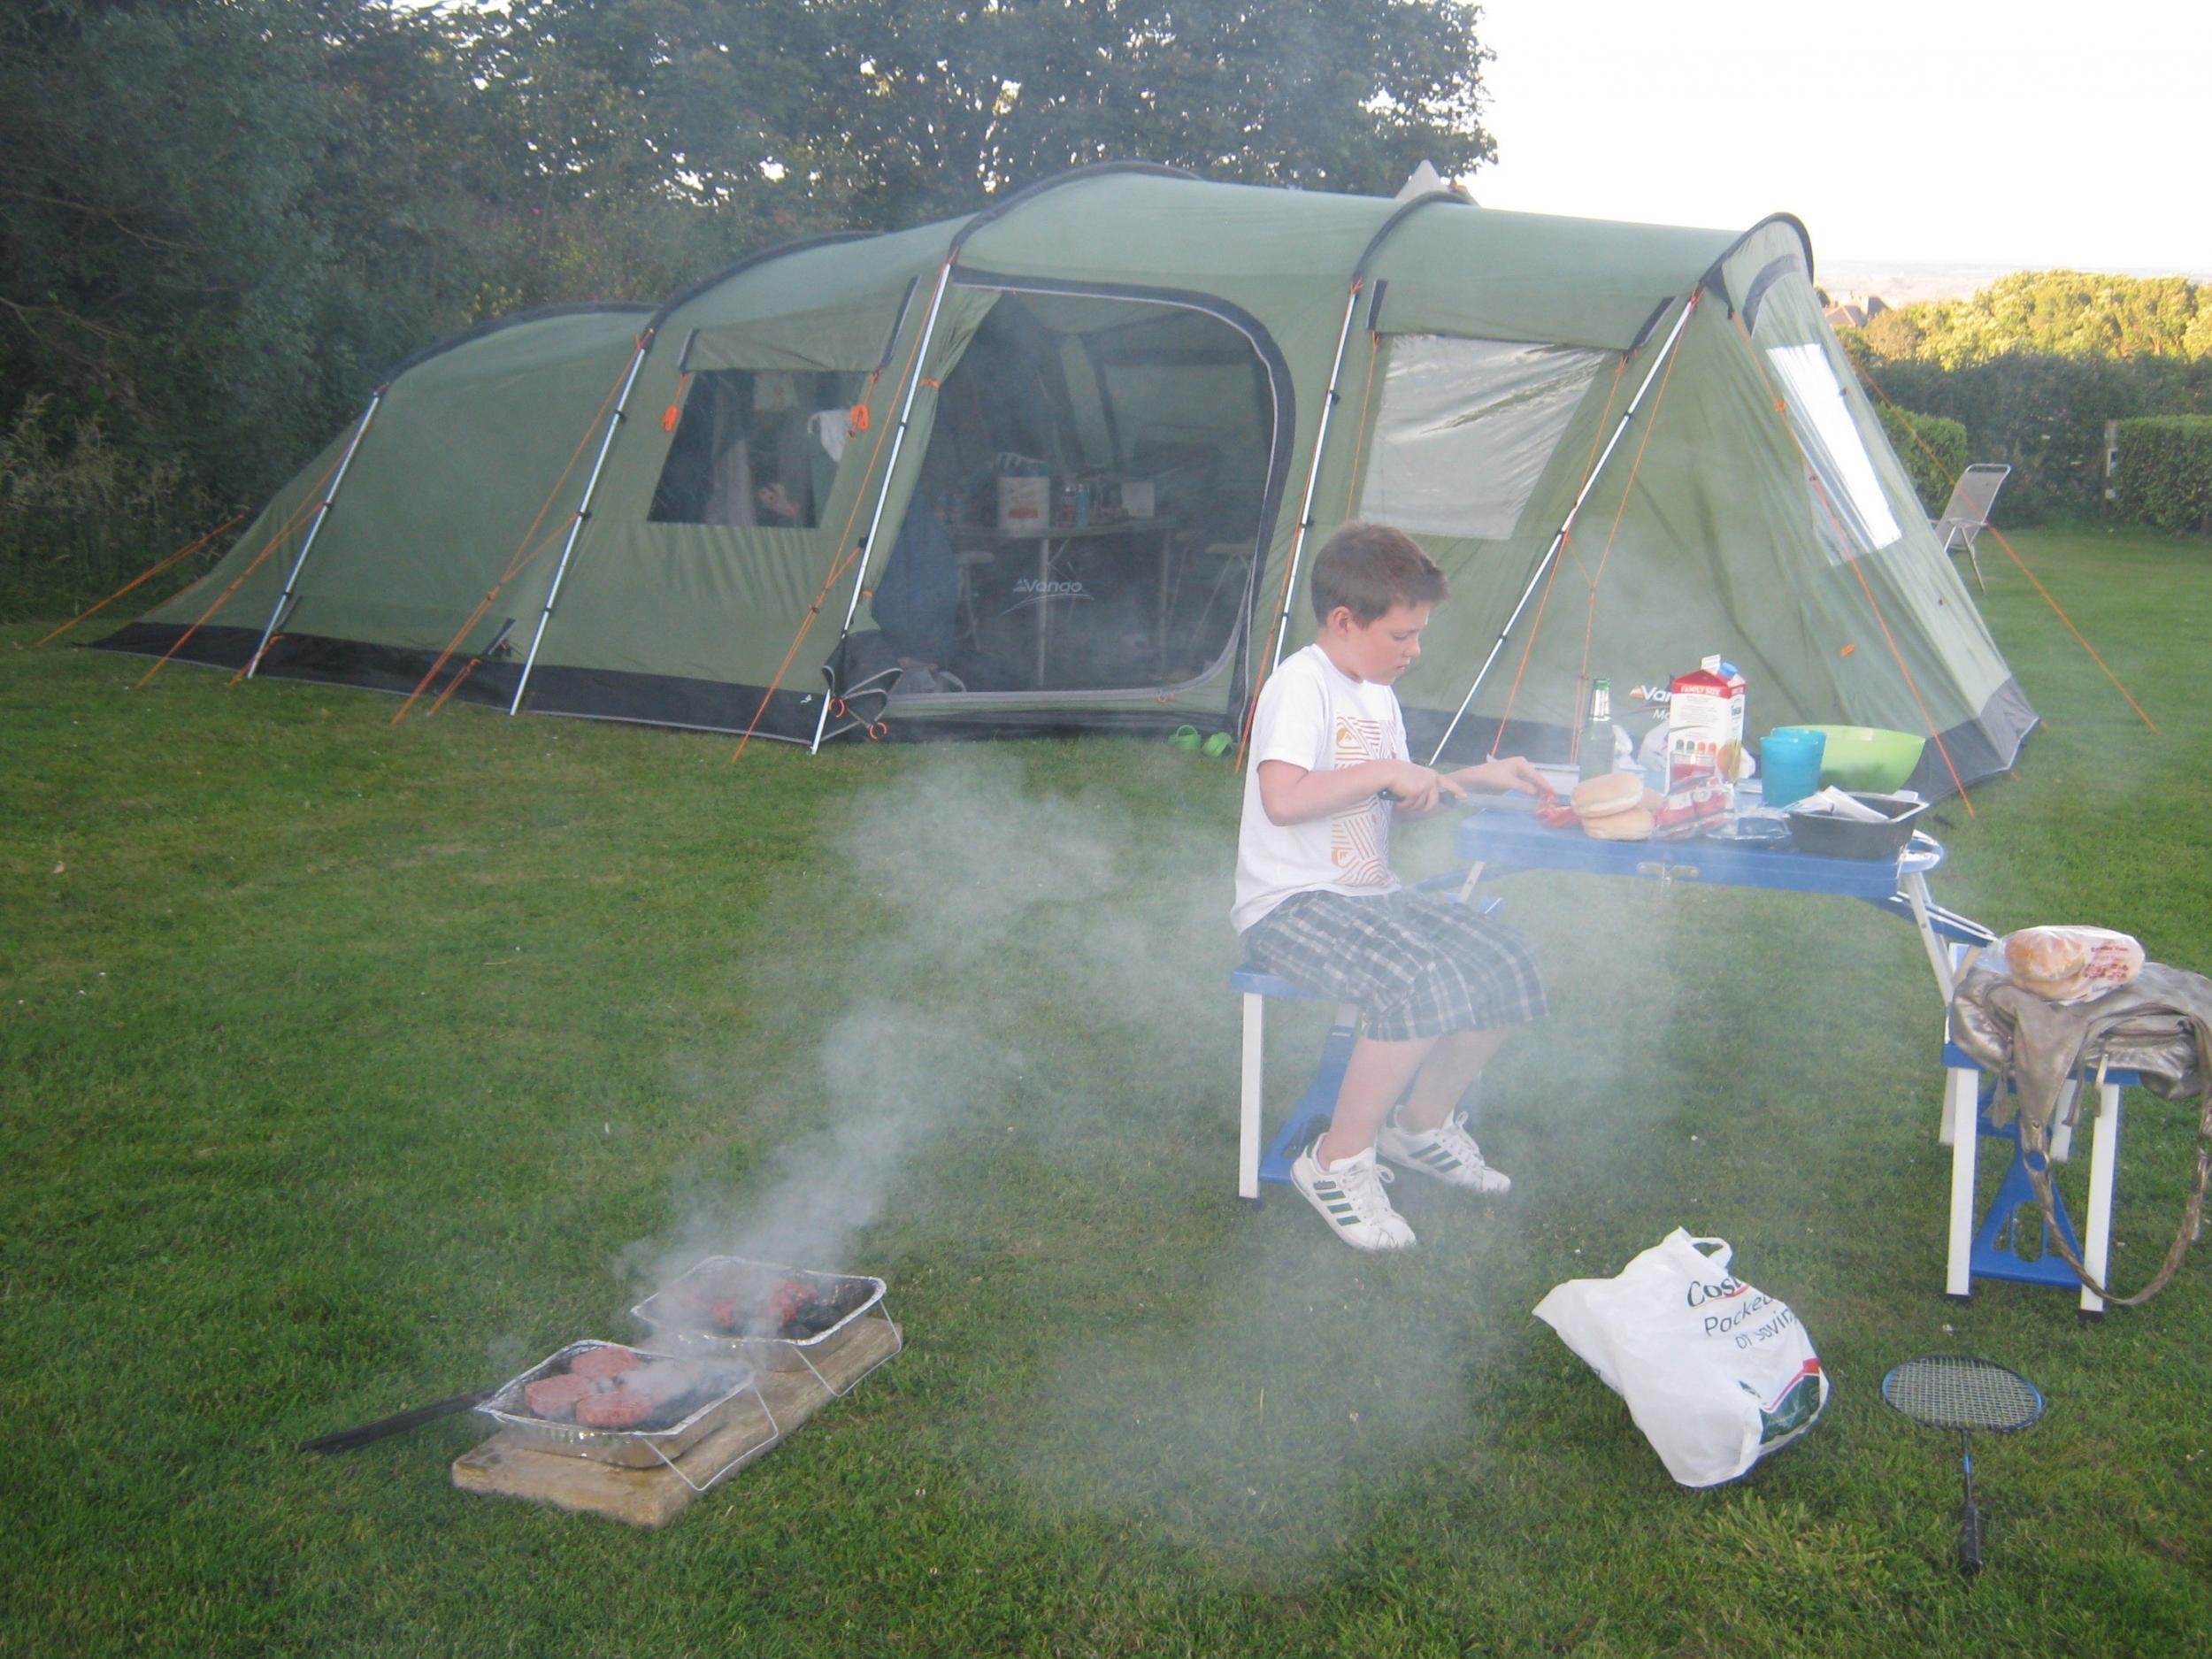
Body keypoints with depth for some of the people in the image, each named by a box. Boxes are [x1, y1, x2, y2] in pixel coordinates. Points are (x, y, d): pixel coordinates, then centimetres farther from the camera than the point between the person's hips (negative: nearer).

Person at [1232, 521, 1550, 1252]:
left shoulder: (1376, 692, 15)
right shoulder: (1301, 685, -15)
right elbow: (1282, 799, -30)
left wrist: (1475, 777, 17)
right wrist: (1384, 772, -24)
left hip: (1372, 895, 9)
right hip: (1291, 907, -9)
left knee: (1504, 966, -8)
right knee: (1421, 983, -32)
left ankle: (1424, 1123, 14)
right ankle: (1339, 1162, -13)